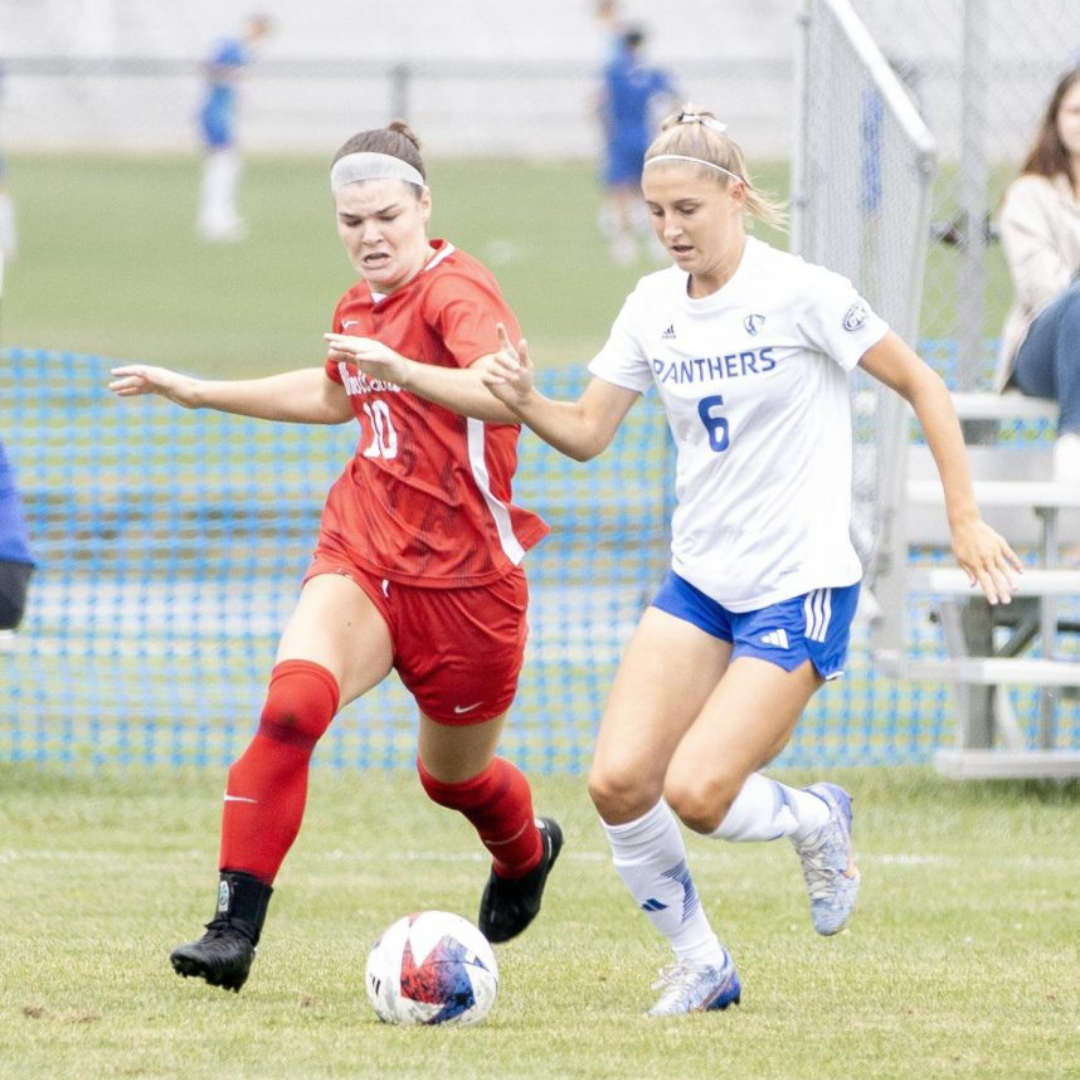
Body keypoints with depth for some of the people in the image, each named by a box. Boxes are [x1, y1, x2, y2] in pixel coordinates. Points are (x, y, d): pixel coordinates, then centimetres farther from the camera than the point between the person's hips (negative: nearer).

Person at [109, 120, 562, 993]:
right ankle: (235, 927, -26)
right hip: (361, 556, 5)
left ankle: (526, 855, 53)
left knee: (454, 775, 15)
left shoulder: (456, 293, -16)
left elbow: (508, 395, -37)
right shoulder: (360, 305, 7)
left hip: (463, 576, -5)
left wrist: (402, 369, -51)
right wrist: (200, 392, 31)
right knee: (293, 702, -24)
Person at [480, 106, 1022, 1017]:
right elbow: (588, 432, 7)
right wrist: (524, 401, -14)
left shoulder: (800, 292, -13)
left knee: (695, 795, -17)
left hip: (801, 588, -6)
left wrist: (965, 519, -5)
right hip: (700, 583, 6)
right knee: (618, 782, -9)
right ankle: (699, 964, 12)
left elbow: (920, 384, -5)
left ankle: (816, 820, 17)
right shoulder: (654, 307, 4)